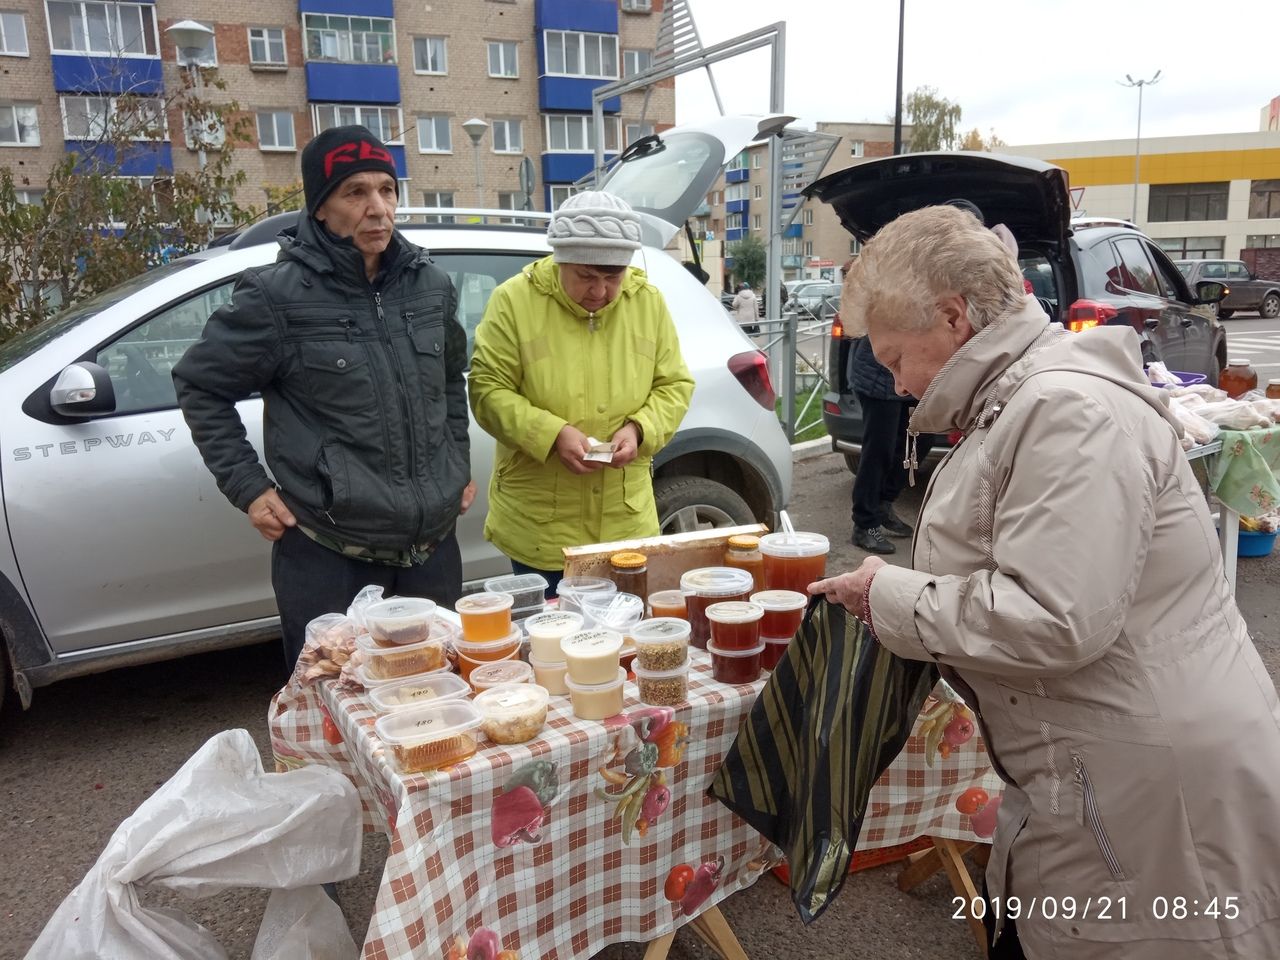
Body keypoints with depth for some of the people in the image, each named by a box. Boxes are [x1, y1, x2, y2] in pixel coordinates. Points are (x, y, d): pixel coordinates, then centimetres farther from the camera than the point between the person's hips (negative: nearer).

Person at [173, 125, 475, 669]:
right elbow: (200, 384, 0)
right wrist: (247, 487, -4)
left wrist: (460, 465, 14)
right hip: (328, 557, -4)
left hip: (433, 545, 5)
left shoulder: (429, 284, 4)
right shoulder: (279, 295, -11)